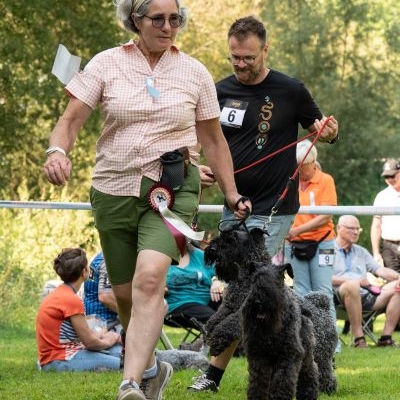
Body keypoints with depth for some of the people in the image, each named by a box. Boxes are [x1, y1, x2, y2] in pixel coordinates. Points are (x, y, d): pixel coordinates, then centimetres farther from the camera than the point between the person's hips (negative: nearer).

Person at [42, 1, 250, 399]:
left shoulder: (194, 73, 4)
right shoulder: (107, 64, 1)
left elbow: (213, 140, 13)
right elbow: (71, 119, -4)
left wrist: (232, 195, 13)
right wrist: (57, 150, -25)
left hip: (172, 189, -2)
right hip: (114, 190, 2)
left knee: (150, 276, -26)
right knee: (125, 292, 10)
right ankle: (150, 367, 37)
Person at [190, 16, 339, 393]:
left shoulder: (291, 91, -7)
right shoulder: (221, 92, 4)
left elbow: (319, 127, 6)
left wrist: (328, 131, -16)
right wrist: (203, 168, -7)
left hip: (273, 210, -6)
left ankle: (214, 372, -5)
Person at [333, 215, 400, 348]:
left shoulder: (361, 252, 30)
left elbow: (380, 270, 21)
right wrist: (357, 281, -18)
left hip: (367, 296, 7)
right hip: (340, 296, -7)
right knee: (352, 285, -39)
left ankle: (386, 337, -18)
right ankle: (358, 338, -36)